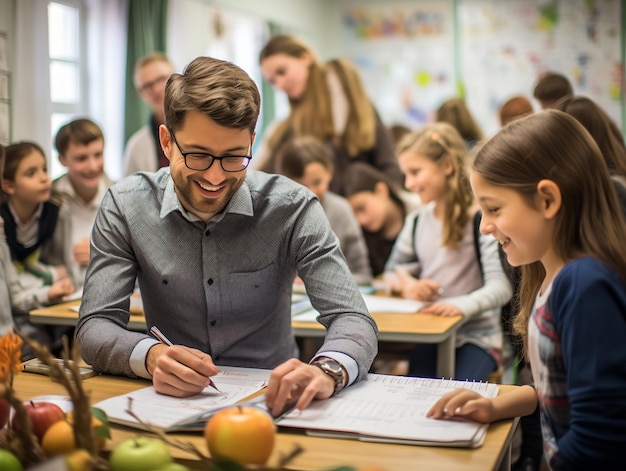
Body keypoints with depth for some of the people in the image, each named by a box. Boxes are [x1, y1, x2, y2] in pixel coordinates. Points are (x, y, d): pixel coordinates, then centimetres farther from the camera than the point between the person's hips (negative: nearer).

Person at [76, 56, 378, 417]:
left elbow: (353, 319, -15)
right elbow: (95, 326, -9)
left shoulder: (292, 208, -9)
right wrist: (150, 356, -32)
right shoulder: (125, 207, -5)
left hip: (271, 400, -1)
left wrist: (327, 370, -39)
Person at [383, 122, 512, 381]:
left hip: (476, 335, -4)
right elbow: (393, 270, 18)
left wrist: (462, 305, -37)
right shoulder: (417, 221, 11)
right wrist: (406, 284, -7)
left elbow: (501, 286, -18)